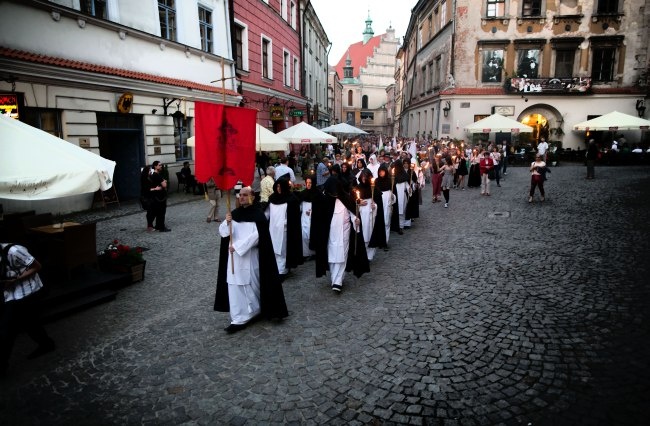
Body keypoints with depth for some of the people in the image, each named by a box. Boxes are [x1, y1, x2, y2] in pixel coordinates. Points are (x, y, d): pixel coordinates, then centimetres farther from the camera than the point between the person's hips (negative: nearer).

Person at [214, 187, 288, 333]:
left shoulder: (258, 215, -11)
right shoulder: (235, 213, 8)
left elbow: (256, 236, -19)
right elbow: (222, 232, 4)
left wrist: (237, 246, -20)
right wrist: (226, 222, -17)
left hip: (250, 257, -5)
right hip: (234, 257, 5)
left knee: (251, 285, 6)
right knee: (235, 286, 3)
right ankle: (239, 318, 11)